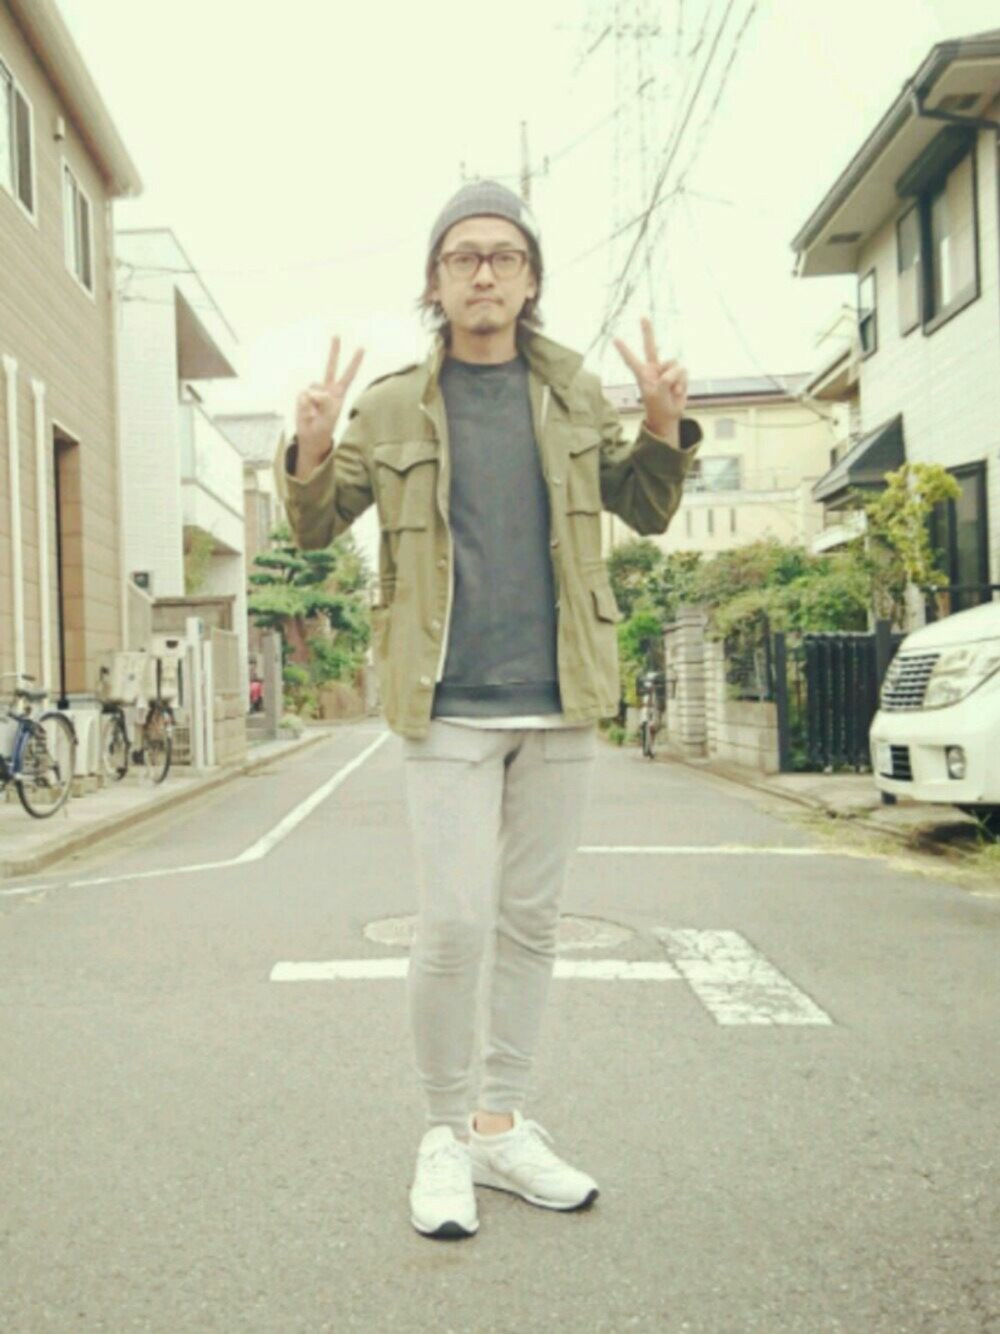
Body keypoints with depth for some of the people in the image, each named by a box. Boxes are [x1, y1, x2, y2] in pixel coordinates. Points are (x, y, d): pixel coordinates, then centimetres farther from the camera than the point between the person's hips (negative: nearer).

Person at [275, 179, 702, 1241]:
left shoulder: (573, 395, 9)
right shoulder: (391, 406, 3)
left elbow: (645, 513, 16)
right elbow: (316, 528, 7)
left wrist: (665, 428, -2)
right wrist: (309, 452, -13)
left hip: (560, 701, 3)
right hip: (450, 708, -3)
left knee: (530, 924, 10)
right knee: (453, 925, -8)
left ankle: (502, 1125, 27)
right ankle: (445, 1133, 16)